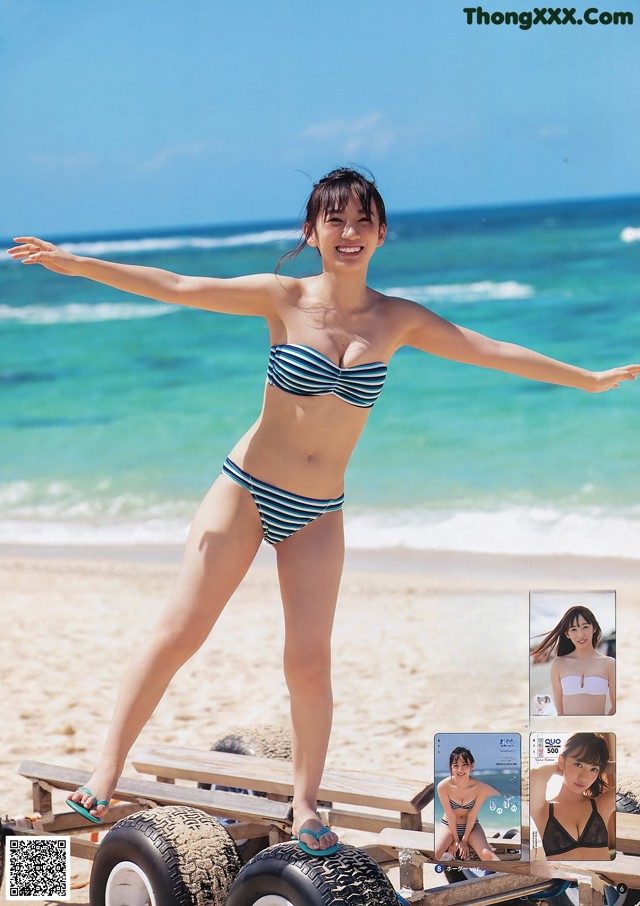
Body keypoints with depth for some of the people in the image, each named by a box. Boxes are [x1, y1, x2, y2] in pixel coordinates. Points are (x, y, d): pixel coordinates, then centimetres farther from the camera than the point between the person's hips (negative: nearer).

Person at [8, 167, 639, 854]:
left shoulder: (398, 321, 0)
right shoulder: (286, 299, -7)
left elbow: (492, 353, 7)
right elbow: (177, 288, -11)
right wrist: (77, 264, -18)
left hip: (318, 512, 2)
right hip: (247, 488, -2)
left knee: (309, 661, -2)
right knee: (179, 631, -7)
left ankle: (305, 805, 15)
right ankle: (107, 771, 2)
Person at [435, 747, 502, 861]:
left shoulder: (480, 787, -21)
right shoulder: (443, 786, -23)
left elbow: (472, 816, -13)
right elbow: (450, 815, -15)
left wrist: (464, 840, -10)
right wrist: (456, 840, -8)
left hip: (471, 826, 1)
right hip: (448, 825, 0)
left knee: (487, 855, -23)